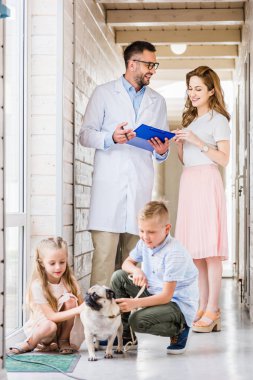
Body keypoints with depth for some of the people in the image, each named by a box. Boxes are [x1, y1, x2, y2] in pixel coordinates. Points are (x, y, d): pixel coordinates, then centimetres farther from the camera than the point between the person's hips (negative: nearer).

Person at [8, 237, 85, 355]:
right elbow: (52, 316, -26)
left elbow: (81, 304, -6)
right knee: (49, 326, -39)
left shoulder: (69, 280, -9)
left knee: (69, 299, -22)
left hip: (64, 327, 4)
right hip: (41, 327, -3)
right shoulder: (37, 286, -22)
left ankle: (63, 341, -7)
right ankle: (29, 343, -4)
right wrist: (77, 310, -38)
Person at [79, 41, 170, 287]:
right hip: (109, 182, -3)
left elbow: (163, 143, 22)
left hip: (142, 184, 3)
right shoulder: (104, 93, 9)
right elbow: (84, 135, 4)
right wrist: (111, 138, -15)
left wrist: (162, 151, -2)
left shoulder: (157, 101, 21)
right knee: (104, 252, -10)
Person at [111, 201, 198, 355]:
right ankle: (125, 335, 7)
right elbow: (127, 262, 13)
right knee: (119, 277, -1)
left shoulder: (175, 253, -27)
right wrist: (136, 270, -13)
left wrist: (135, 303, -39)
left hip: (180, 306, -8)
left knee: (138, 320, -30)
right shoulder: (144, 243, -3)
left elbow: (166, 296, -28)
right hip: (155, 294, 8)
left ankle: (178, 330, -2)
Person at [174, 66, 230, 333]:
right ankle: (203, 307, 8)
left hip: (207, 183, -7)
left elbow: (224, 159, -8)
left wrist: (198, 142, -15)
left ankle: (212, 311, -8)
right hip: (188, 183, 7)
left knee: (210, 250, -9)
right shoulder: (190, 119, 21)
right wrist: (179, 143, 3)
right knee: (195, 251, 4)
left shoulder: (218, 119, 0)